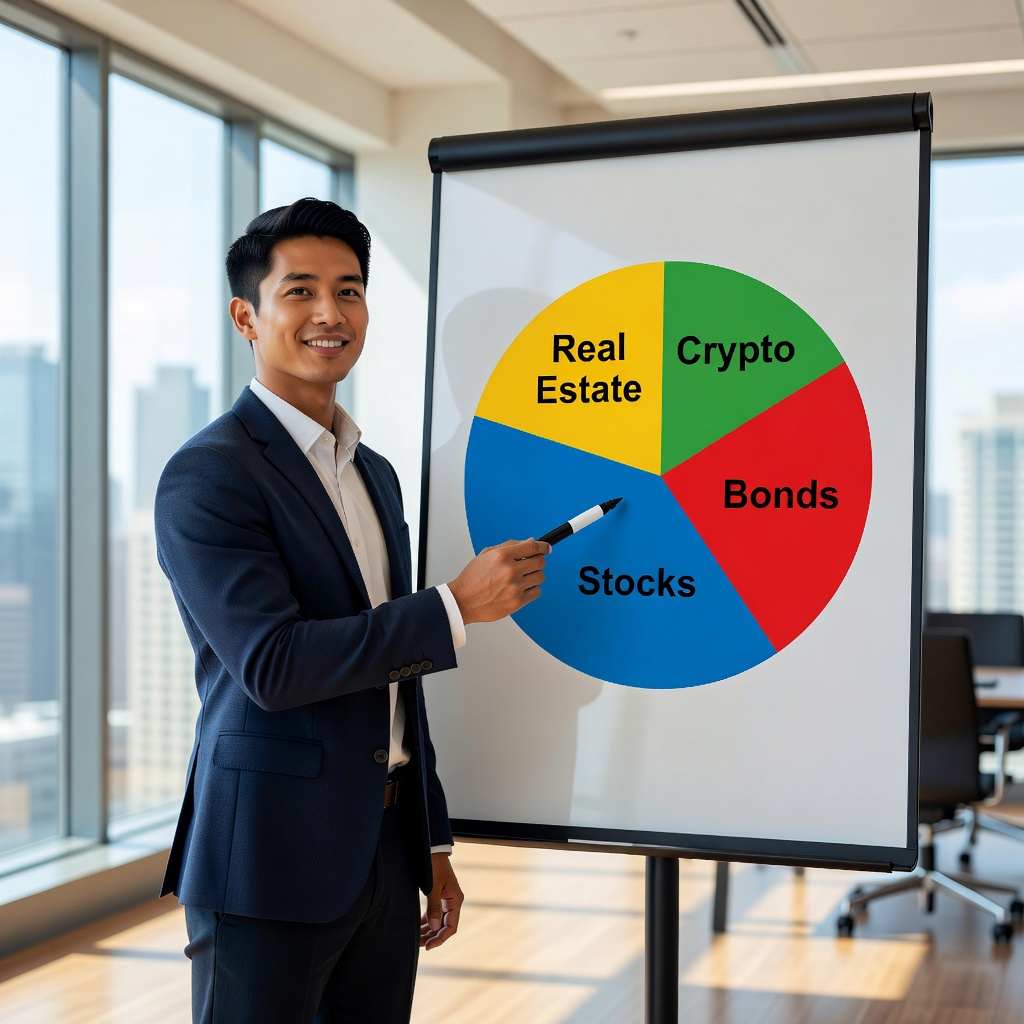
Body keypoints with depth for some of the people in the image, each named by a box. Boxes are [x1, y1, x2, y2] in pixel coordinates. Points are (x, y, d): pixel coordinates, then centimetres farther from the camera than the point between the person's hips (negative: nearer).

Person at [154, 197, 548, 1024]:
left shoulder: (375, 475, 15)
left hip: (386, 854, 7)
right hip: (269, 863, -7)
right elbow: (272, 665, -21)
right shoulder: (208, 476, -11)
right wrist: (457, 607, -20)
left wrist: (433, 841, 17)